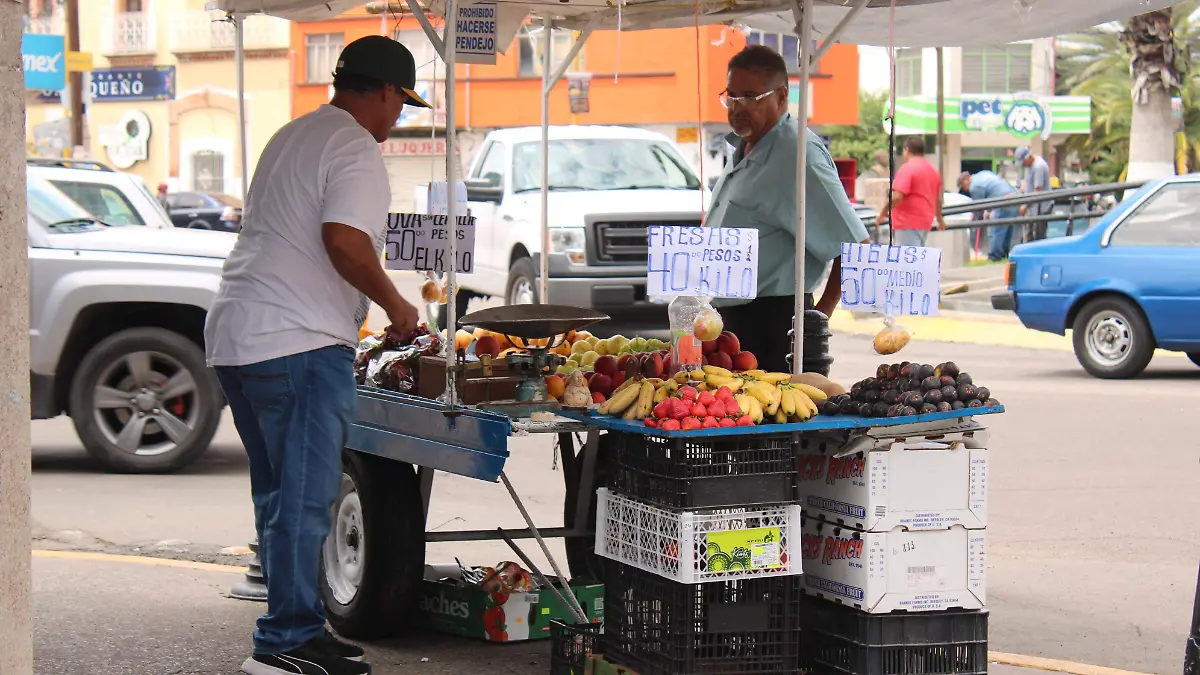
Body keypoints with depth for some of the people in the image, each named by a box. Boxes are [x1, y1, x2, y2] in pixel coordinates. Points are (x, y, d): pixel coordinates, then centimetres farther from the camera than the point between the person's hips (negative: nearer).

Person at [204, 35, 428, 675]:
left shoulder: (292, 136, 22)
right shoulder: (356, 149, -9)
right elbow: (344, 241, -23)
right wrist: (394, 304, -8)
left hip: (234, 334, 10)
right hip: (299, 341, -10)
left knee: (278, 494, 15)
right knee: (304, 496, -6)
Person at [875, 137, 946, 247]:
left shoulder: (908, 168, -11)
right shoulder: (933, 170, 17)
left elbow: (897, 197, -21)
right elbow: (938, 199, 25)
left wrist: (882, 214, -10)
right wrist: (940, 219, 39)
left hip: (908, 224, -9)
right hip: (924, 222, 9)